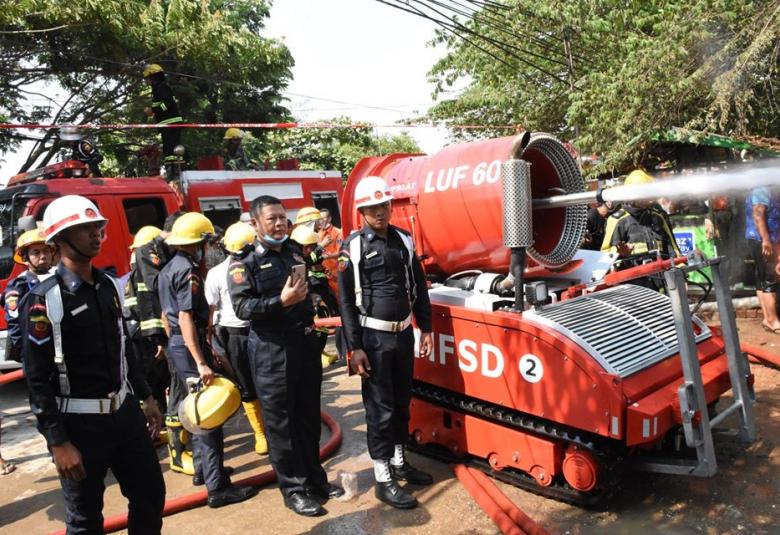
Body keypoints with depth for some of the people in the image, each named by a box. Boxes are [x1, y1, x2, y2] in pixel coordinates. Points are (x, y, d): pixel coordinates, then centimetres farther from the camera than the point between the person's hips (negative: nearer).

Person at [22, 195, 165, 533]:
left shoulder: (109, 286, 6)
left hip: (125, 412, 6)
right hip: (79, 424, -6)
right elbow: (37, 379, -14)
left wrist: (146, 397, 15)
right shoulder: (44, 300, -14)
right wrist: (58, 443, -15)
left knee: (151, 495, 14)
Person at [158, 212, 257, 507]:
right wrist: (201, 363, -27)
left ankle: (202, 468, 33)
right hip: (191, 345, -10)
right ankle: (218, 488, 0)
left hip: (176, 344, 10)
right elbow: (186, 319, -24)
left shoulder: (169, 268, 13)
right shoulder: (187, 271, -17)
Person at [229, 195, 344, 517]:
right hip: (271, 351, -6)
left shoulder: (295, 251, 12)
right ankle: (294, 489, 18)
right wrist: (281, 301, -26)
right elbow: (242, 307, -18)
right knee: (281, 423, 4)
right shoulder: (245, 263, -7)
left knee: (309, 416, 15)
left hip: (306, 342, 6)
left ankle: (315, 479, 30)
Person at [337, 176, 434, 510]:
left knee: (402, 402, 16)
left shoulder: (403, 240, 6)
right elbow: (346, 301, -9)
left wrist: (425, 329, 10)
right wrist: (354, 348, -12)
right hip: (373, 337, -5)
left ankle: (399, 462, 34)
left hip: (403, 333, 5)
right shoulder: (353, 247, -8)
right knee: (380, 407, 2)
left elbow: (419, 288, 12)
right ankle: (383, 479, 14)